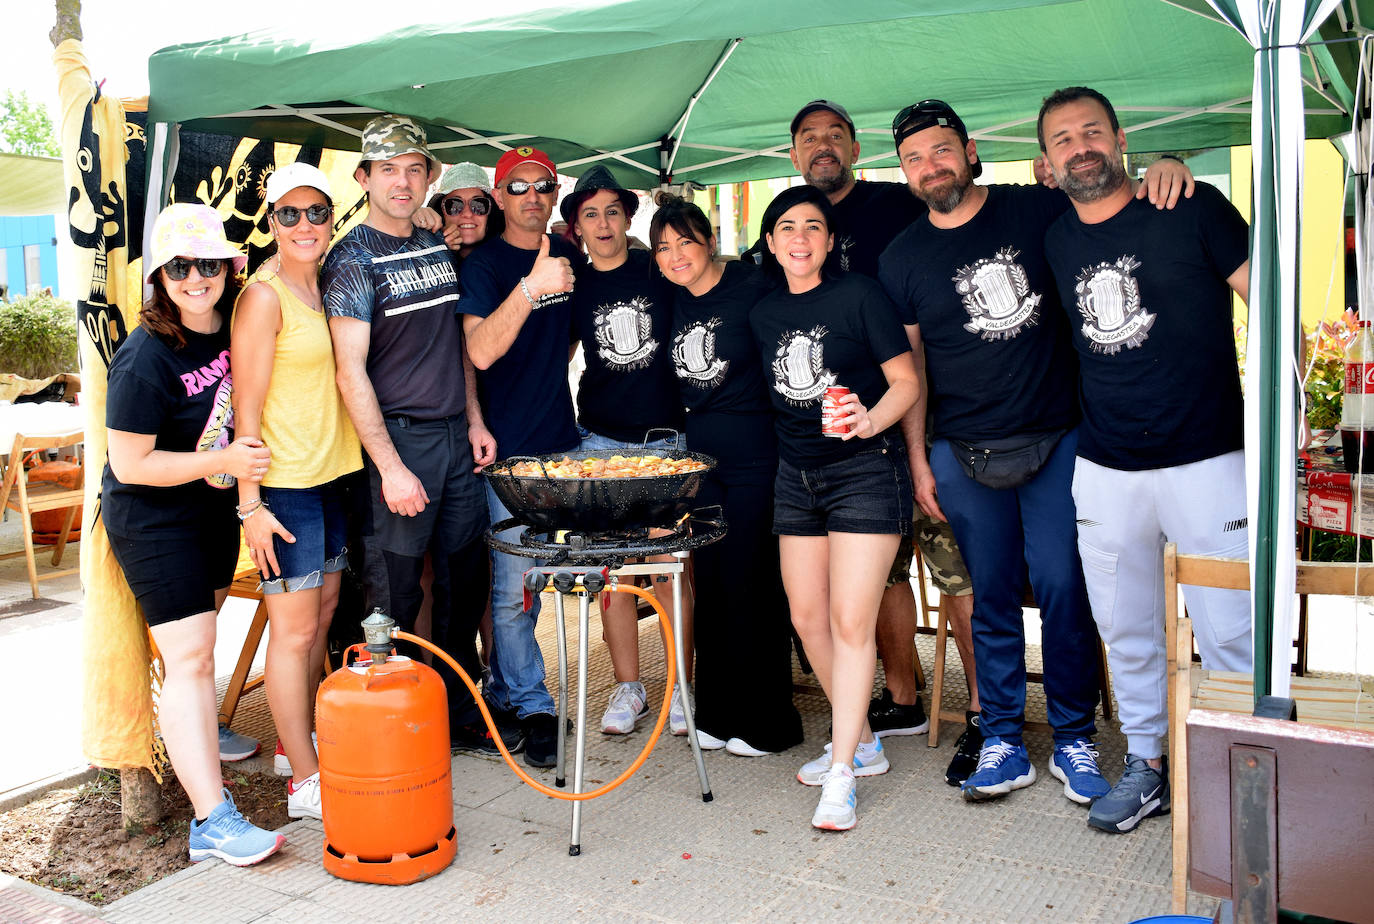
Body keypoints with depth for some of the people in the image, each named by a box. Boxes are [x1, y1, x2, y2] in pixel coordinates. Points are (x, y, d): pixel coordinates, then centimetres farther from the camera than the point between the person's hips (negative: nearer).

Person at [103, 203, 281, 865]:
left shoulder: (235, 327, -3)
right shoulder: (146, 359, -23)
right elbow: (130, 465, -20)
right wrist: (223, 460, -26)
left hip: (214, 506, 7)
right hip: (152, 518, -7)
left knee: (198, 640, 22)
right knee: (189, 657, -12)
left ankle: (193, 741, 46)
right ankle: (213, 821, -11)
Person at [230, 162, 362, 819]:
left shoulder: (325, 284, 11)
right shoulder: (263, 295, -13)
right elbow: (246, 407, -14)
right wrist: (250, 503, -17)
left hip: (334, 470, 8)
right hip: (285, 483, -8)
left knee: (323, 613, 16)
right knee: (295, 629, -1)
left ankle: (302, 744, 31)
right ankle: (305, 782, 9)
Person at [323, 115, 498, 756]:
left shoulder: (437, 247, 13)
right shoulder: (353, 258, -8)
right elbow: (351, 372, -13)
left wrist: (475, 420, 11)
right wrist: (390, 467, -18)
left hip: (456, 437, 7)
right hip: (398, 439, -7)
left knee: (464, 584, 12)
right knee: (395, 597, 1)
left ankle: (463, 717, 26)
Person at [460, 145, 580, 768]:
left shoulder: (569, 255, 10)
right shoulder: (483, 263, -8)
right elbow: (481, 350, -24)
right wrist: (531, 288, -35)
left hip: (559, 437, 6)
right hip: (509, 444, -6)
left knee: (531, 576, 14)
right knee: (512, 585, -4)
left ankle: (503, 689, 29)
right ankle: (531, 706, 8)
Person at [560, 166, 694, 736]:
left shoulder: (660, 272, 3)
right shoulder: (573, 285, 8)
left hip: (667, 437, -1)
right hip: (601, 440, 2)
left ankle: (679, 689, 13)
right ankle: (628, 689, 17)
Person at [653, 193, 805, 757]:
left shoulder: (752, 288, -9)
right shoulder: (673, 301, 10)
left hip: (755, 454, -6)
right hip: (700, 454, 6)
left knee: (751, 584, -2)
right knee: (710, 583, 10)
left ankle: (765, 722, 12)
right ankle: (718, 714, 23)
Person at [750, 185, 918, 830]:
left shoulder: (859, 294, -6)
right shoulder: (763, 312, 8)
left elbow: (905, 381, -7)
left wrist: (871, 421, -24)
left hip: (864, 470, -6)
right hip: (795, 475, 6)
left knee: (850, 619, -8)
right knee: (807, 616, 8)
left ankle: (842, 774, 2)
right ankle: (863, 742, 26)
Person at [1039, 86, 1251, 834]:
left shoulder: (1192, 210, -3)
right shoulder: (1053, 242, 9)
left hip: (1207, 463, -3)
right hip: (1104, 473, 4)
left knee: (1229, 635, 2)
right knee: (1125, 631, 13)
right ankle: (1146, 765, 31)